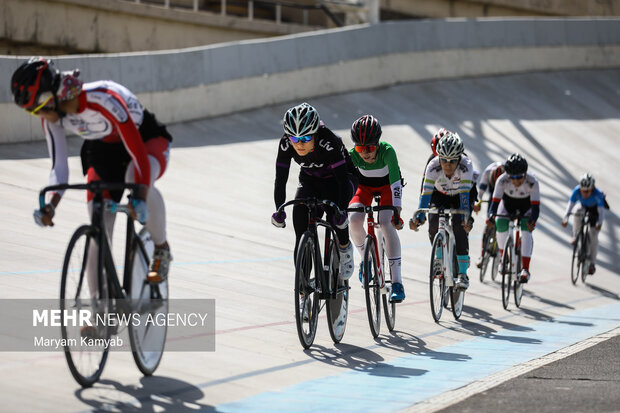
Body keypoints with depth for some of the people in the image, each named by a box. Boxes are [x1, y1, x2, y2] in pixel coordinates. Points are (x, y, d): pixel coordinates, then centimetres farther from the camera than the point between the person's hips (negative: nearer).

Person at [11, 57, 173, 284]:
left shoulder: (104, 99, -38)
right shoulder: (52, 118, -19)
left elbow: (138, 151, -40)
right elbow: (59, 167, -14)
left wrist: (140, 199, -51)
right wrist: (51, 205, -32)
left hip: (147, 139, -5)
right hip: (103, 151, 5)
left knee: (138, 180, -39)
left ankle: (162, 249, -15)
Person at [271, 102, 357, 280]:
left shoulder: (328, 142, -35)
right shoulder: (286, 144, -24)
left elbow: (342, 177, -37)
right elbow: (280, 179, -22)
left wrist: (341, 211, -48)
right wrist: (279, 210, -36)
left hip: (337, 180, -3)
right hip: (310, 180, 3)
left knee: (335, 212, -33)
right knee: (300, 209, -22)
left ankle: (345, 246, 0)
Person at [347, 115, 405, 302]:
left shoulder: (387, 151, -35)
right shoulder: (353, 155, -29)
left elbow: (396, 183, -36)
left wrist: (397, 212, -44)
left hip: (387, 185, -2)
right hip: (364, 186, 2)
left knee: (386, 223, -26)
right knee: (354, 220, -25)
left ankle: (397, 282, -26)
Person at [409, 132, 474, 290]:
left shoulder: (466, 166, -35)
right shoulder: (433, 166, -32)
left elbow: (465, 194, -41)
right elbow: (425, 193, -35)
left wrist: (466, 217, -55)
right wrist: (418, 217, -48)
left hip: (460, 196, -2)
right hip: (440, 195, 2)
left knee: (460, 228, -22)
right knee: (434, 223, -21)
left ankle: (463, 274, -15)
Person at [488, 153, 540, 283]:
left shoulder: (532, 182, -35)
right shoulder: (502, 180, -32)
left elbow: (535, 206, -37)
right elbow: (495, 201, -34)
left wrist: (533, 221, -55)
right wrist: (491, 215, -54)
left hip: (526, 206, -2)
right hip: (508, 202, 2)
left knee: (526, 232, -23)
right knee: (500, 224, -22)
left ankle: (525, 269, -23)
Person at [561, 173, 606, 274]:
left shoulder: (597, 194, -39)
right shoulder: (577, 191, -34)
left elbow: (601, 210, -43)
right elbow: (570, 205, -37)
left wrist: (599, 223, -60)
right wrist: (565, 218, -52)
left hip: (594, 209, -2)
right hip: (583, 206, 2)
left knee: (593, 235, -9)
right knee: (578, 213, -35)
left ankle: (592, 263, 4)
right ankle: (576, 236, -12)